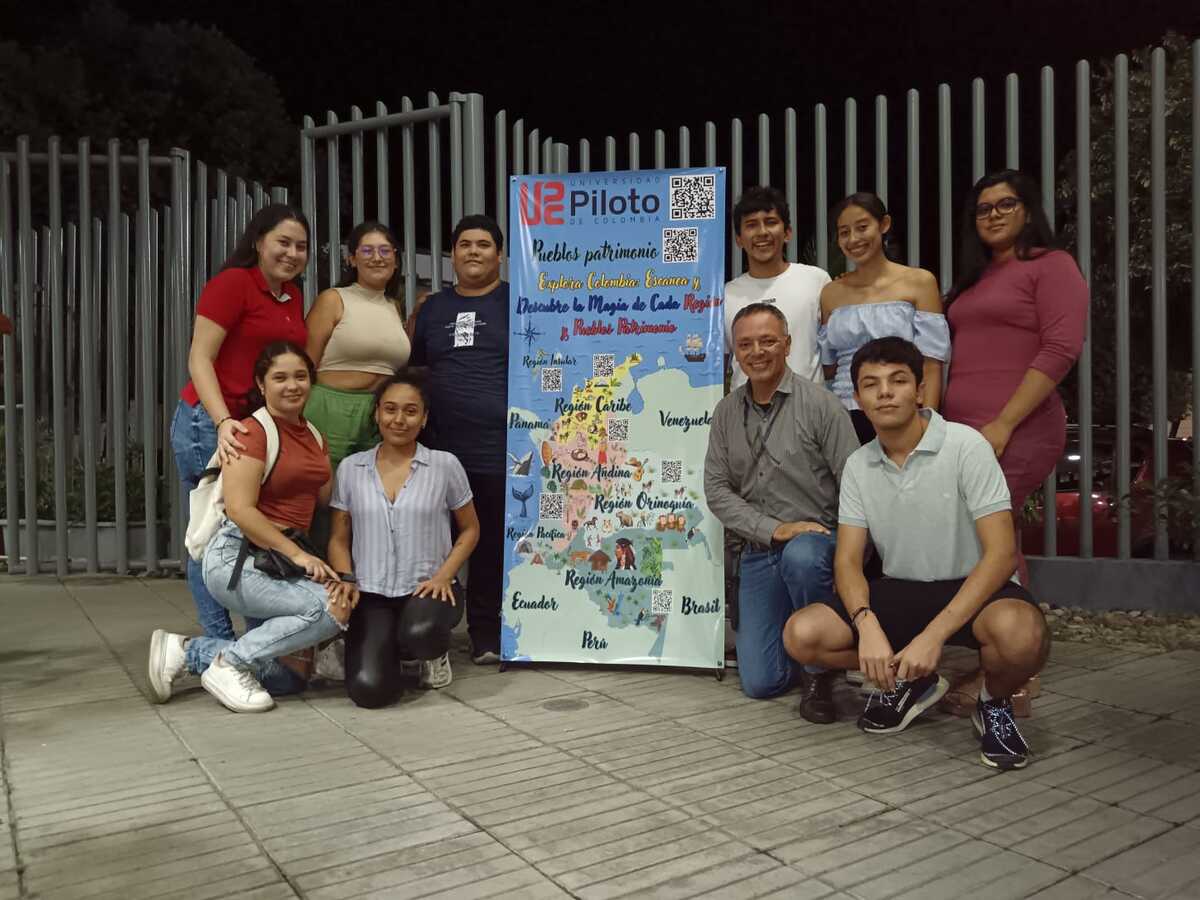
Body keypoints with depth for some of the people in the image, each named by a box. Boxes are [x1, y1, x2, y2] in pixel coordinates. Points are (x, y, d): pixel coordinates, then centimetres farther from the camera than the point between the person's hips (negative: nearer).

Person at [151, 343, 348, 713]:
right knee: (331, 608, -26)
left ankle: (185, 650, 19)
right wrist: (297, 553, -19)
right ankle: (229, 665, -9)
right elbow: (240, 510, -19)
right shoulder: (252, 432, -12)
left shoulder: (313, 435, 12)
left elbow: (328, 503, 8)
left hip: (280, 560, 8)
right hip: (237, 557, -8)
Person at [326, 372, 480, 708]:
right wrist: (346, 582, -9)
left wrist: (443, 575, -8)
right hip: (371, 594, 1)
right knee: (369, 690, -21)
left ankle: (434, 653, 3)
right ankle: (389, 650, 17)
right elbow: (339, 539, 9)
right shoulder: (350, 468, 6)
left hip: (428, 589, -1)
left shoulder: (445, 465, 1)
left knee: (420, 633, -37)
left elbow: (470, 529, 8)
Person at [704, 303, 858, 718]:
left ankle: (820, 670, -14)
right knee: (760, 682, -4)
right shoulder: (726, 412, 6)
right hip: (758, 552, 3)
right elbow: (716, 489, 1)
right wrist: (774, 528, -12)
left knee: (800, 558, -41)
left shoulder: (819, 404, -7)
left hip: (816, 539, -3)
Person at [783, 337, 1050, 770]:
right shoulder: (859, 465, 1)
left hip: (971, 588, -4)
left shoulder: (965, 446, -15)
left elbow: (1001, 554, -20)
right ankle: (911, 682, 10)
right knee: (801, 634, -17)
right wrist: (867, 625, -24)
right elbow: (848, 560, -2)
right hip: (900, 590, 4)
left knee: (1021, 635, -39)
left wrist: (933, 635, -29)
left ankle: (995, 702, 0)